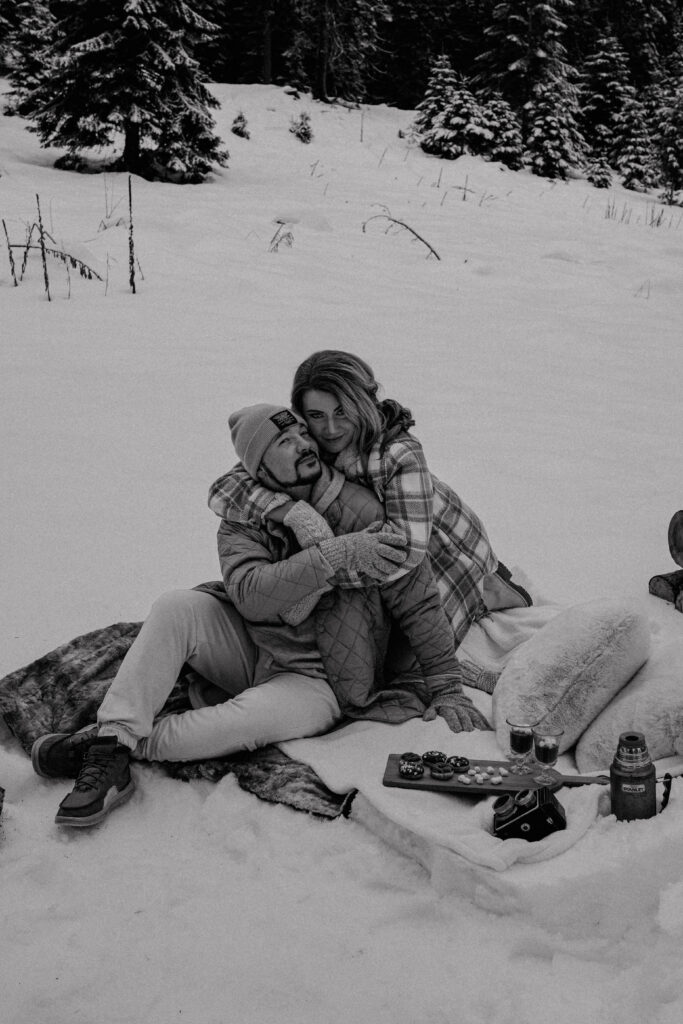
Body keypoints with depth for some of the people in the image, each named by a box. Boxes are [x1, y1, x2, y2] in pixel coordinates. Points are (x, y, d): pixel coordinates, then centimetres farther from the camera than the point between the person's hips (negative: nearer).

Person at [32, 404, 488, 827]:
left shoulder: (365, 515, -13)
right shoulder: (243, 523, -4)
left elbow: (420, 605, -7)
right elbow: (249, 592, -25)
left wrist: (447, 689, -7)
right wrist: (335, 556, -35)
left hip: (315, 685, -3)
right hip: (250, 651, 4)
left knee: (256, 718, -33)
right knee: (177, 608, -20)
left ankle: (112, 746, -20)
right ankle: (116, 731, -26)